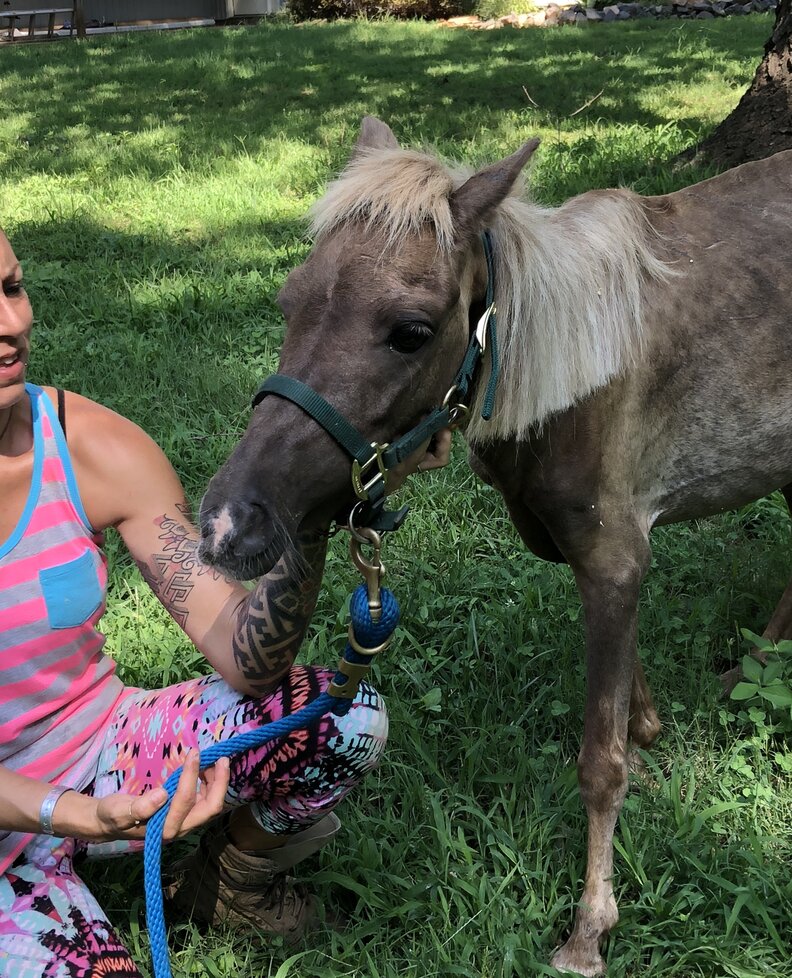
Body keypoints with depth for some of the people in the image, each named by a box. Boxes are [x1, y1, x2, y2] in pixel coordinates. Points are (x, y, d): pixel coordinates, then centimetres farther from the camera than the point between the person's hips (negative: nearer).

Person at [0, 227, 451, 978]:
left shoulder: (94, 449, -12)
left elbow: (246, 659, -17)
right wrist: (71, 814, -36)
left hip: (105, 752, 3)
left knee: (349, 722, -19)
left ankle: (230, 882, 13)